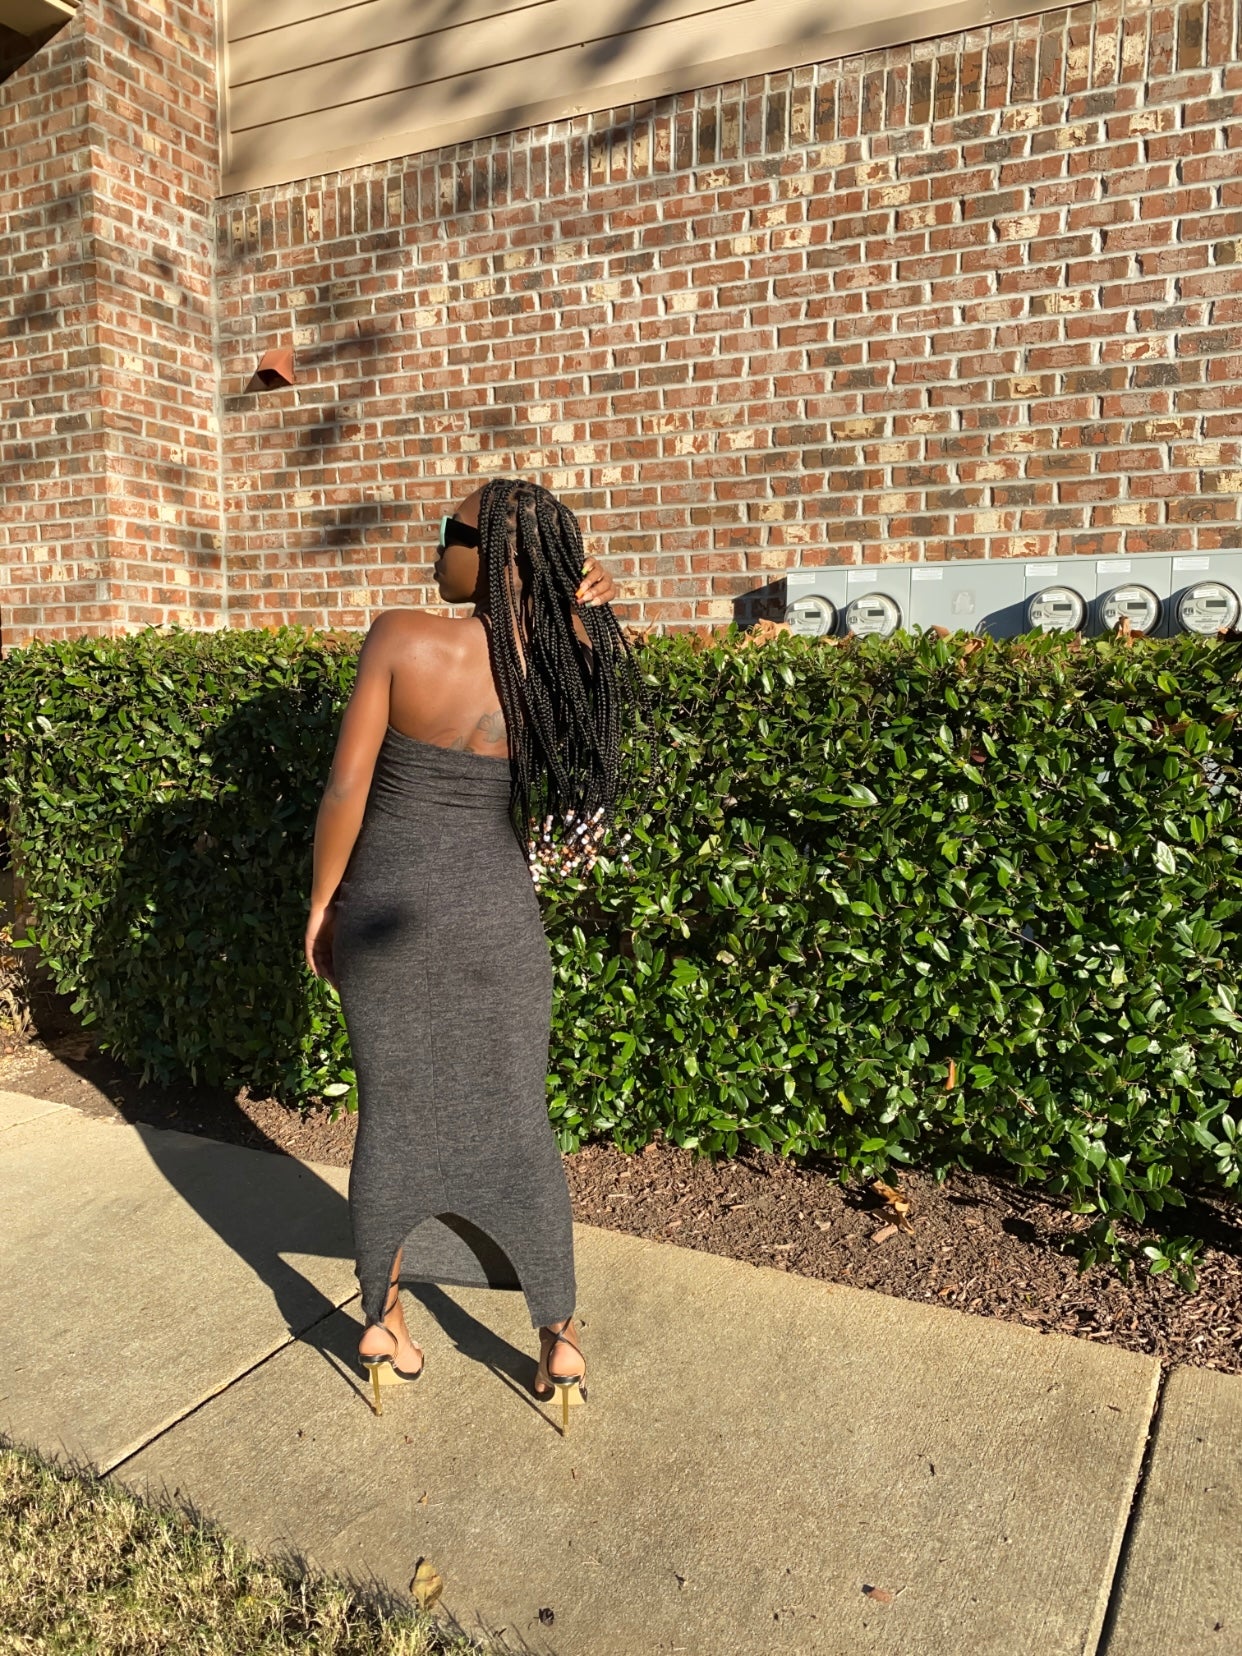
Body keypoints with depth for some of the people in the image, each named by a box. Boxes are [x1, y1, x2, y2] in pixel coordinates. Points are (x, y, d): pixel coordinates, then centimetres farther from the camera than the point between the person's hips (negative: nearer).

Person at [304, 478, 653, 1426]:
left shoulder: (401, 639, -15)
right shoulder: (556, 664, -8)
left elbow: (347, 789, -12)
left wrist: (321, 903, 1)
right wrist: (580, 613, 2)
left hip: (385, 911, 0)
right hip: (494, 920, 1)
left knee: (393, 1117, 15)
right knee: (516, 1123, 13)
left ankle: (382, 1318, 33)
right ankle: (557, 1334, 25)